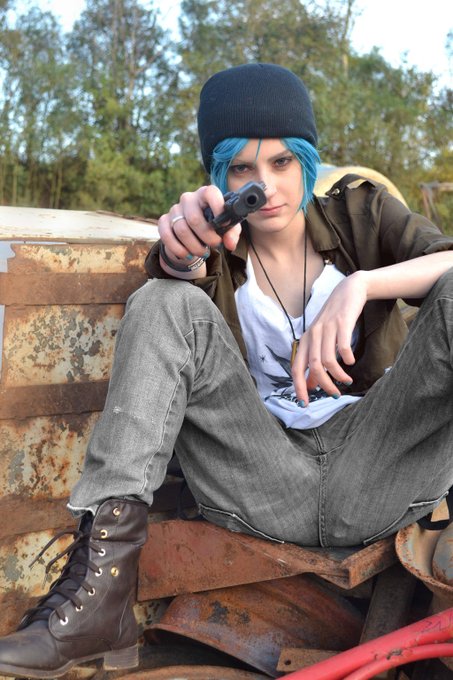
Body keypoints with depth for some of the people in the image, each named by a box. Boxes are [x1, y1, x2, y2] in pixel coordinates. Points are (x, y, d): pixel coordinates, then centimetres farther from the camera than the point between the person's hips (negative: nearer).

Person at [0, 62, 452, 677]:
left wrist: (358, 285, -24)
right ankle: (100, 585, -30)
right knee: (168, 304, -19)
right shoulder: (217, 245, 11)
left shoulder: (359, 212, 11)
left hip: (376, 472, -1)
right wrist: (182, 252, -36)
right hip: (266, 481, 1)